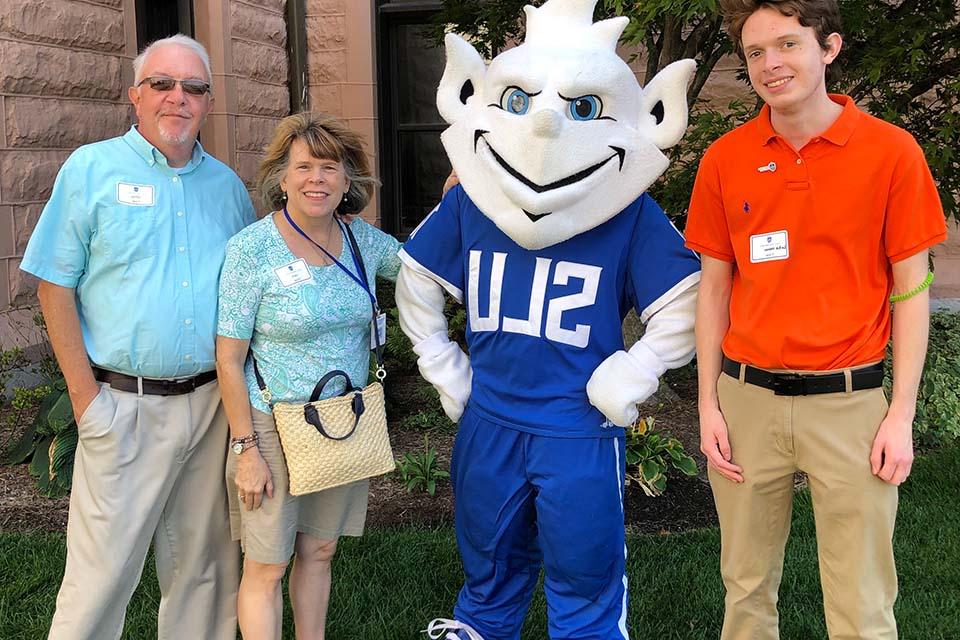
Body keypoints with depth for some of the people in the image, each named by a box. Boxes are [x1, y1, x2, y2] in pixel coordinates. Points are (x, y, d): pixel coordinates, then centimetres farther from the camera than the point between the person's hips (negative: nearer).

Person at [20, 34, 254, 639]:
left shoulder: (227, 184, 10)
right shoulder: (92, 169, -1)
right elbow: (55, 284, -3)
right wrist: (85, 394, -8)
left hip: (213, 402, 4)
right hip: (126, 403, -3)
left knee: (204, 562, 14)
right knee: (104, 570, 0)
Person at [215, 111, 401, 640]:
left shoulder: (362, 239, 0)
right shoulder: (252, 248, -14)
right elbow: (229, 360, -12)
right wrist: (246, 449, -13)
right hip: (275, 426, -4)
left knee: (319, 551, 18)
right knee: (266, 568, 5)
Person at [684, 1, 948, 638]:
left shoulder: (892, 151, -4)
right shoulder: (724, 160, 2)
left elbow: (911, 290, 0)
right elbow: (715, 287, 8)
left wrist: (902, 414, -4)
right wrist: (708, 404, 4)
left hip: (848, 401, -2)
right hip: (747, 399, 2)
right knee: (747, 587, 14)